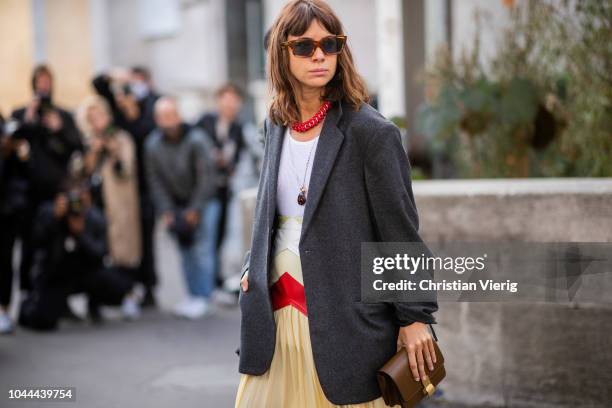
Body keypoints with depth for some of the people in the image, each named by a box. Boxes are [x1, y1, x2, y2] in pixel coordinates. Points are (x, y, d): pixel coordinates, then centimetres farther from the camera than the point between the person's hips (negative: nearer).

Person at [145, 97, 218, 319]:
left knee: (202, 250, -10)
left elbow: (206, 177, -18)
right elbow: (156, 181, -3)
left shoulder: (196, 139, -20)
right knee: (186, 252, 7)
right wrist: (166, 212, -9)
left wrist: (195, 210, -17)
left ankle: (202, 298, -6)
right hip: (177, 204, 4)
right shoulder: (153, 144, -7)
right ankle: (193, 295, 16)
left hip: (203, 201, -4)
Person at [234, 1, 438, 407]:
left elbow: (401, 232, -10)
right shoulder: (277, 125, 9)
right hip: (278, 315, 6)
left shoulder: (371, 131, -10)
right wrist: (253, 267, 11)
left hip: (345, 321, -6)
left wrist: (415, 316, -10)